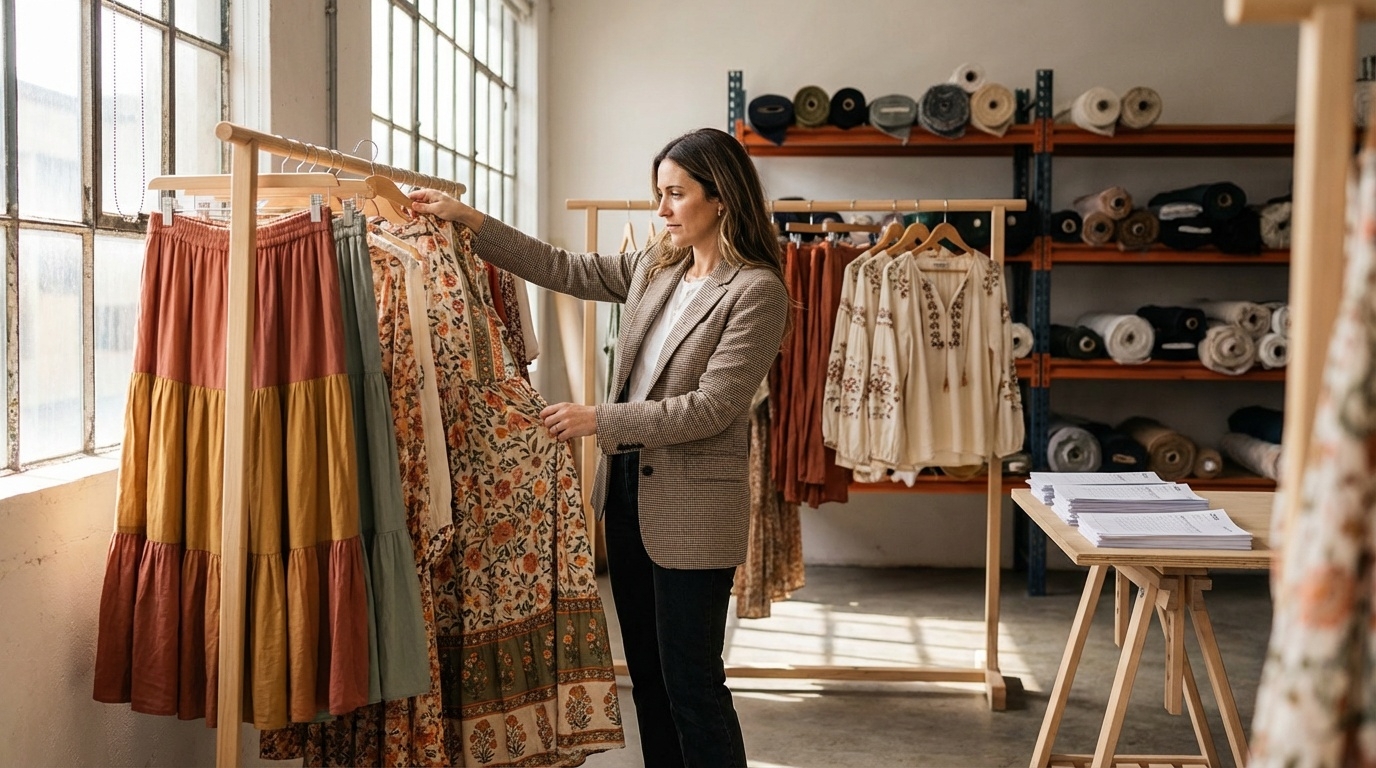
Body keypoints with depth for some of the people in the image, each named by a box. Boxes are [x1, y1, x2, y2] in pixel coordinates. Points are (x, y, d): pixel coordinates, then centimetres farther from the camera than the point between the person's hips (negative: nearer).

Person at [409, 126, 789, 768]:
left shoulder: (756, 291, -14)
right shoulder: (655, 266, 9)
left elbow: (711, 408, -19)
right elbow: (563, 269, 13)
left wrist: (598, 419, -18)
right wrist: (468, 221, 6)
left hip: (692, 511, -8)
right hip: (628, 490, 8)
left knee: (691, 683, -2)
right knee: (646, 670, 15)